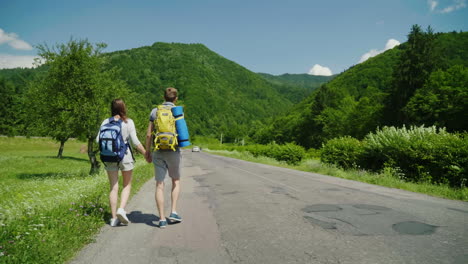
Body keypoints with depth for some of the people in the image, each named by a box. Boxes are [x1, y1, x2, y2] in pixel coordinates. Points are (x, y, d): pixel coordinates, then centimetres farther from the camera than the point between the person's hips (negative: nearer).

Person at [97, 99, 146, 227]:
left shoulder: (106, 122, 2)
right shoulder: (128, 122, -5)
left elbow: (98, 140, -2)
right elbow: (135, 141, -9)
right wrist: (146, 153, 0)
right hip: (125, 155, -3)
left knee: (113, 187, 9)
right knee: (127, 185, 13)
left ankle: (114, 218, 10)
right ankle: (121, 209, -6)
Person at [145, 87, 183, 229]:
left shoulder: (155, 111, 5)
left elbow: (149, 134, 2)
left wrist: (147, 151, 10)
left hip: (158, 152, 1)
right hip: (173, 150, -1)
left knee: (159, 185, 5)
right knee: (176, 181, 18)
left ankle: (162, 219, 3)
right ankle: (173, 212, 10)